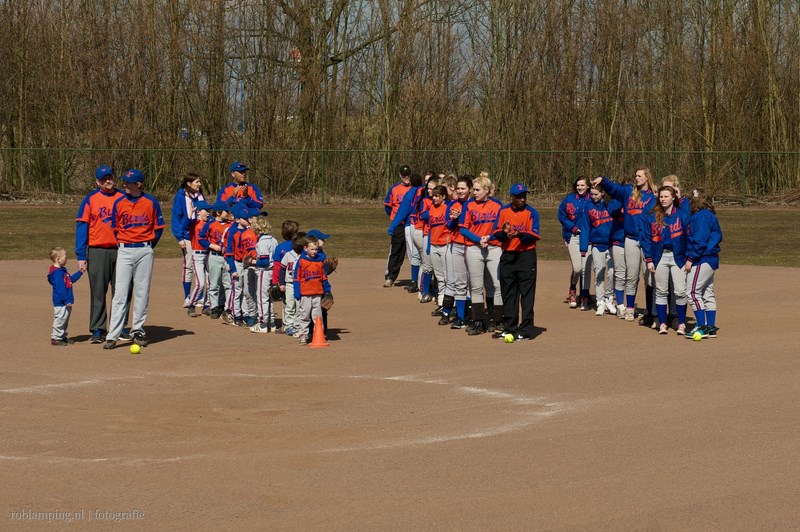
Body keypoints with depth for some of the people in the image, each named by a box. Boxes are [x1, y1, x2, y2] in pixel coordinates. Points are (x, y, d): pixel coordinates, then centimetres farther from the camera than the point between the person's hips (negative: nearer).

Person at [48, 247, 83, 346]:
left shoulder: (62, 270, 13)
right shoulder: (57, 273, -21)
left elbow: (71, 279, 29)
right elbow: (60, 288, -24)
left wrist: (79, 272, 24)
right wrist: (67, 301, -24)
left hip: (65, 302, 11)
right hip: (61, 303, -11)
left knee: (65, 320, 18)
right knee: (60, 319, -5)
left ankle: (63, 337, 27)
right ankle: (55, 338, 1)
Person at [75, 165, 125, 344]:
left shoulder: (123, 198, 9)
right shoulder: (90, 199, 3)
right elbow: (82, 227, 0)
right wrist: (81, 256, -7)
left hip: (121, 250, 2)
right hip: (97, 251, -2)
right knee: (98, 292, -2)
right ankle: (97, 330, 2)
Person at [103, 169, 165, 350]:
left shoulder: (151, 202, 1)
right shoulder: (119, 203, 3)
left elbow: (158, 227, 8)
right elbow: (115, 228, 13)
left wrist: (149, 246, 7)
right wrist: (123, 244, 10)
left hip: (145, 251, 0)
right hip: (125, 251, 0)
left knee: (142, 293, 4)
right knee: (120, 293, -6)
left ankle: (138, 331, 14)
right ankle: (112, 335, -9)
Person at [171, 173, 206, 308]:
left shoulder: (200, 196, 9)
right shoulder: (181, 197, -6)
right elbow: (176, 217, -8)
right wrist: (179, 237, -13)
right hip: (187, 235, -4)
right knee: (188, 266, 0)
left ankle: (200, 297, 8)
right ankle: (187, 298, 8)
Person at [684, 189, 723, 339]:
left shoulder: (701, 216, -14)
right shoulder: (709, 215, 14)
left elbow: (700, 240, -20)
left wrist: (691, 259, -17)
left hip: (702, 260, -10)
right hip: (711, 259, 10)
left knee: (694, 292, -8)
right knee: (708, 294, 12)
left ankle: (701, 326, -10)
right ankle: (711, 327, 15)